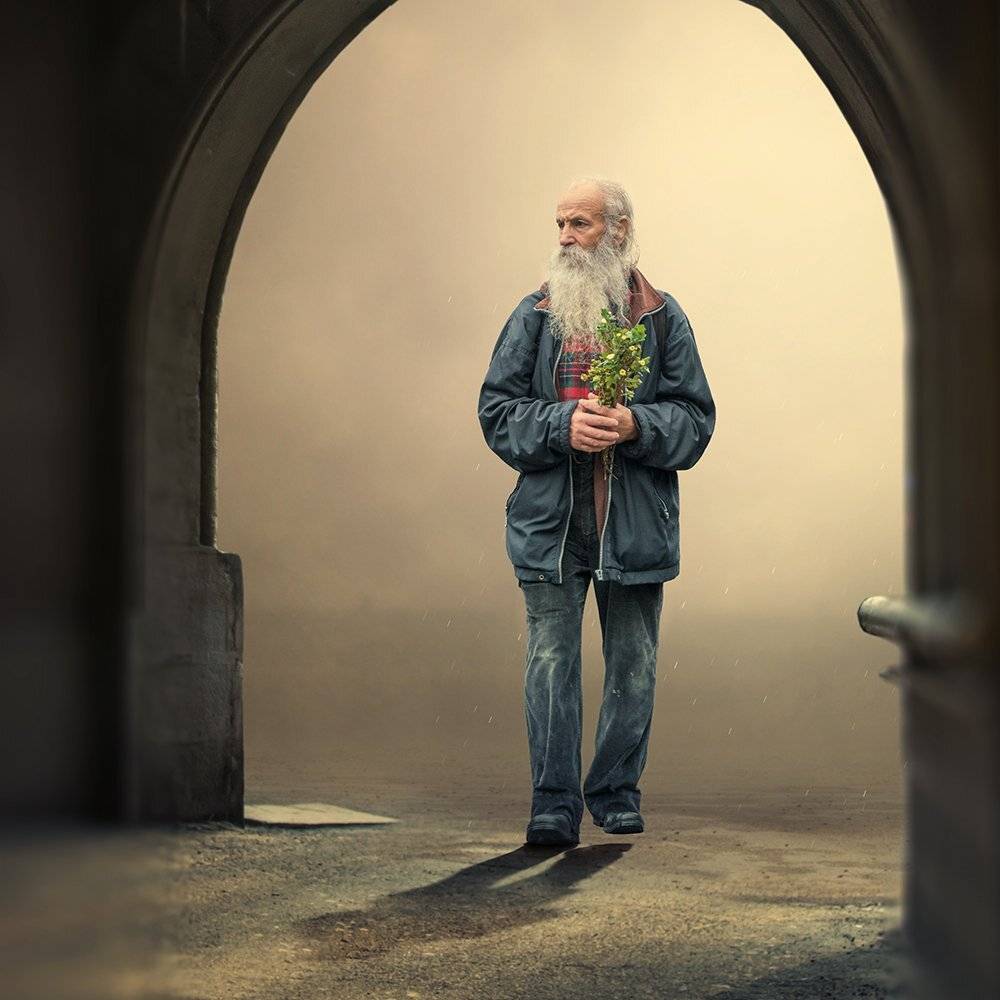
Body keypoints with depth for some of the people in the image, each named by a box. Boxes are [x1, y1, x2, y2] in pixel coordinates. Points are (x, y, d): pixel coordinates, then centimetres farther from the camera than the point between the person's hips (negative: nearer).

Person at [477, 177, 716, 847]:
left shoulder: (661, 318, 5)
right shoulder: (536, 315, 7)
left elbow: (695, 416, 3)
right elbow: (497, 408, 4)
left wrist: (635, 425, -15)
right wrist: (562, 424, -12)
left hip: (635, 522, 0)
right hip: (550, 521, 0)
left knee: (632, 663, 7)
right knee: (551, 662, -2)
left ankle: (617, 791, 21)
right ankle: (555, 804, 3)